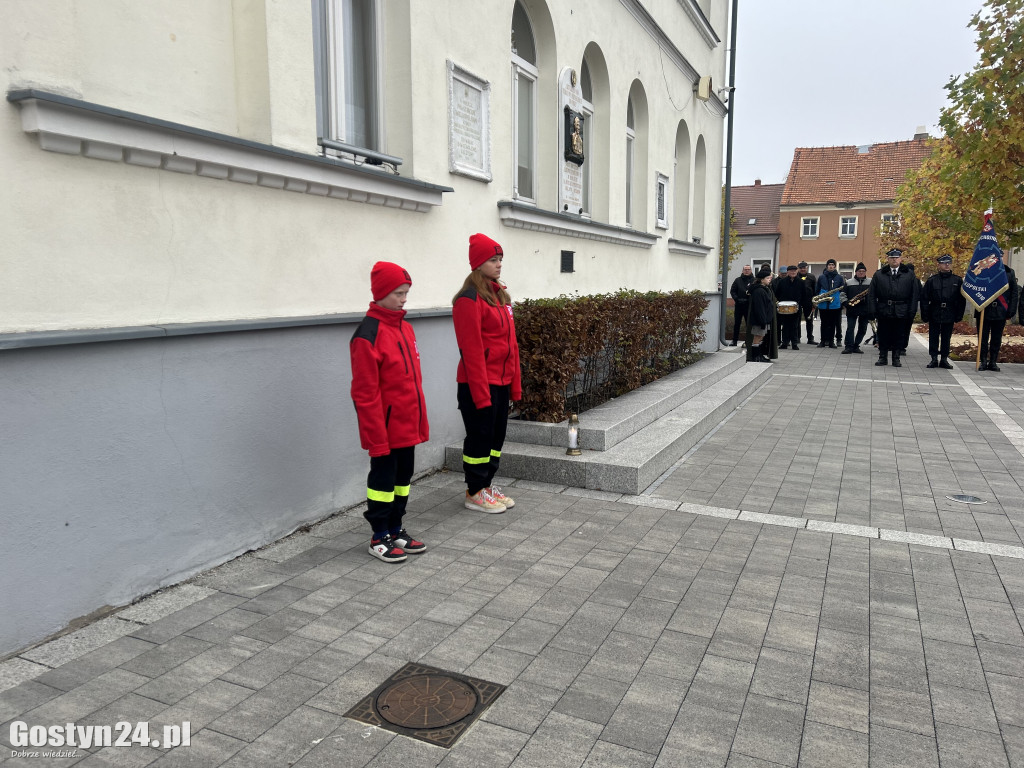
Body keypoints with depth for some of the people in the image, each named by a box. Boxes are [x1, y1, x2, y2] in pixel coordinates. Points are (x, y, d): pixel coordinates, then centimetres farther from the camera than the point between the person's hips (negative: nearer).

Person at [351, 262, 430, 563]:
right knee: (383, 478, 5)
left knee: (403, 478, 16)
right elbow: (365, 393, -17)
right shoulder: (368, 335, -16)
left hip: (408, 426, 8)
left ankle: (395, 530, 31)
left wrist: (420, 422, 14)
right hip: (386, 428, -8)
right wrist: (377, 437, -18)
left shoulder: (405, 327, 9)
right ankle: (379, 538, 19)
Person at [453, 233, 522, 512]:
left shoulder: (500, 295, 13)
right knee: (480, 436, 2)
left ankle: (487, 484, 29)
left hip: (502, 381, 8)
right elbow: (471, 350, -17)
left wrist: (515, 383, 12)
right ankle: (475, 492, 17)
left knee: (497, 435, 15)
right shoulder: (469, 299, -14)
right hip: (479, 383, -8)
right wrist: (481, 392, -18)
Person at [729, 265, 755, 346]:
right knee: (736, 323, 7)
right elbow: (732, 291, 8)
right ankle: (734, 340, 15)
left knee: (749, 323, 2)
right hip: (738, 305, 2)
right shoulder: (738, 280, 7)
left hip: (749, 305, -2)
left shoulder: (754, 281, 0)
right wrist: (736, 299, -6)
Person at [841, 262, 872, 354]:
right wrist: (847, 303, -8)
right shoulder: (849, 283, 8)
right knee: (850, 328, -7)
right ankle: (848, 346, -7)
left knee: (862, 329, 5)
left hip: (865, 310, 1)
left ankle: (856, 346, 14)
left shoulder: (871, 282, 7)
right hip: (852, 310, -1)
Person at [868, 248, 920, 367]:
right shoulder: (879, 275, 5)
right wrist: (873, 310, -4)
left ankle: (896, 359, 15)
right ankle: (883, 357, 17)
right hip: (883, 311, 0)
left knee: (898, 336, 6)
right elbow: (872, 294, 4)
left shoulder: (909, 275, 6)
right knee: (883, 335, 6)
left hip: (901, 312, 0)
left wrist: (912, 311, -3)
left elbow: (915, 294, 4)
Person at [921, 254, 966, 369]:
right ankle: (934, 359, 11)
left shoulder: (958, 280, 3)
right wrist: (925, 315, -5)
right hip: (934, 315, -1)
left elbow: (962, 300, 5)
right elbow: (924, 298, 0)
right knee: (933, 337, 4)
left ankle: (944, 359, 15)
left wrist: (959, 315, 0)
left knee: (946, 338, 8)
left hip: (949, 315, 1)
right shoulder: (931, 280, 0)